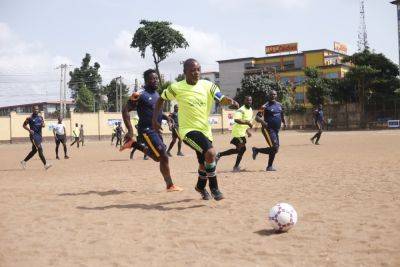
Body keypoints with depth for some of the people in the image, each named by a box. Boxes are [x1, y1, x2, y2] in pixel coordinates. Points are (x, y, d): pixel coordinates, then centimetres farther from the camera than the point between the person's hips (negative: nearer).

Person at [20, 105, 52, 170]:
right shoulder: (30, 118, -5)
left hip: (39, 135, 7)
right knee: (40, 149, -13)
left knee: (34, 150, 13)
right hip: (33, 135, -7)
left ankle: (24, 161, 28)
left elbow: (43, 125, 16)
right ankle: (45, 165, -14)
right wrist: (29, 130, -15)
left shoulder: (40, 117, 11)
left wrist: (43, 124, -8)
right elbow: (24, 125, 1)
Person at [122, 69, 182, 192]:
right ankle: (170, 185, -2)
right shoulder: (141, 95, -14)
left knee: (156, 157, 21)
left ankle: (133, 144, 31)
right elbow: (125, 110, -16)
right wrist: (130, 130, -22)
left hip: (156, 130, 9)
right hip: (147, 131, -9)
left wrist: (166, 117, 8)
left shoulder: (157, 94, 11)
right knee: (163, 157, -11)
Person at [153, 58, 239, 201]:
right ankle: (214, 188, -8)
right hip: (188, 130, -5)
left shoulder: (207, 85, -2)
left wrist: (230, 101, -34)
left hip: (205, 129, 5)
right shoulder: (176, 88, -10)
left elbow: (221, 98, -12)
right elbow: (161, 99, 5)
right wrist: (155, 119, 1)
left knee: (204, 162, 18)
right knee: (210, 153, -27)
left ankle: (201, 186, 49)